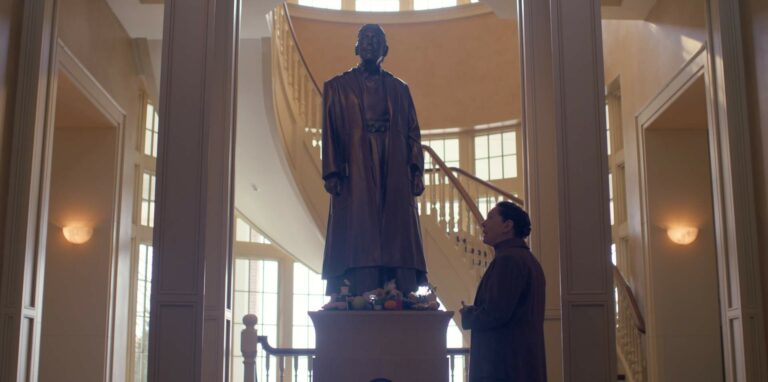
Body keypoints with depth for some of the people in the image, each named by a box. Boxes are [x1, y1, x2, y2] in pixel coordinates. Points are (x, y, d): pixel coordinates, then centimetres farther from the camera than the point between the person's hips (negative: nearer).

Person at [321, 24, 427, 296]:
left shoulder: (399, 89, 18)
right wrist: (332, 173, -9)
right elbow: (330, 132, 4)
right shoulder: (337, 87, 12)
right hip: (355, 175, -2)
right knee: (357, 242, -8)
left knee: (397, 241, -5)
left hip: (394, 175, 2)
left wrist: (417, 171, -2)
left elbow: (412, 132, 12)